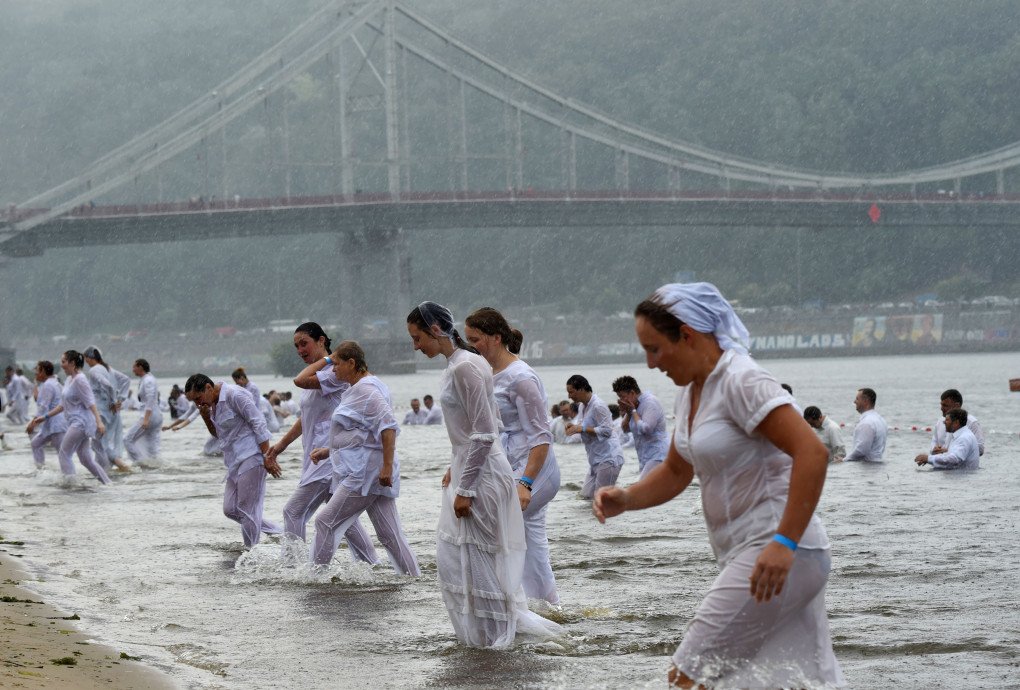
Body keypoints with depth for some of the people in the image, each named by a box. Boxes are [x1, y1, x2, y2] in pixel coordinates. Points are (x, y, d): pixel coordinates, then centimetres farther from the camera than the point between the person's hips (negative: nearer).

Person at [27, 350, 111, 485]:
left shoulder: (80, 379, -13)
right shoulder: (68, 380, 14)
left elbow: (90, 402, -19)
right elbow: (63, 405, 20)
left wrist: (99, 422, -26)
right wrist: (45, 417, 18)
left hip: (81, 422, -9)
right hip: (75, 422, 9)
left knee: (64, 453, -7)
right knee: (85, 459, 8)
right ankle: (107, 483, 10)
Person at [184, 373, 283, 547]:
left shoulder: (234, 395, -15)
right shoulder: (213, 403, 13)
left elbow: (259, 425, -16)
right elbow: (218, 434, 24)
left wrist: (267, 457, -20)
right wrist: (206, 417, 4)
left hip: (250, 458, -10)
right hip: (235, 461, 10)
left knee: (247, 510, -8)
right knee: (230, 509, 8)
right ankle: (276, 532, 16)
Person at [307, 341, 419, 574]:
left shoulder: (365, 390, -13)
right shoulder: (357, 389, 20)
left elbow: (388, 426, -22)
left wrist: (387, 466, -27)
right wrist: (328, 451, 21)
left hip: (366, 474, -10)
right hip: (363, 474, 10)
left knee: (326, 521, -5)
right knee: (390, 534, 7)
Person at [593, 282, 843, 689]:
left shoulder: (741, 381, -15)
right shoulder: (691, 390, 14)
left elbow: (811, 454, -24)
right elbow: (676, 472, 25)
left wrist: (784, 543, -29)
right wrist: (625, 499, 5)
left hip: (780, 556, -10)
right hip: (747, 554, 10)